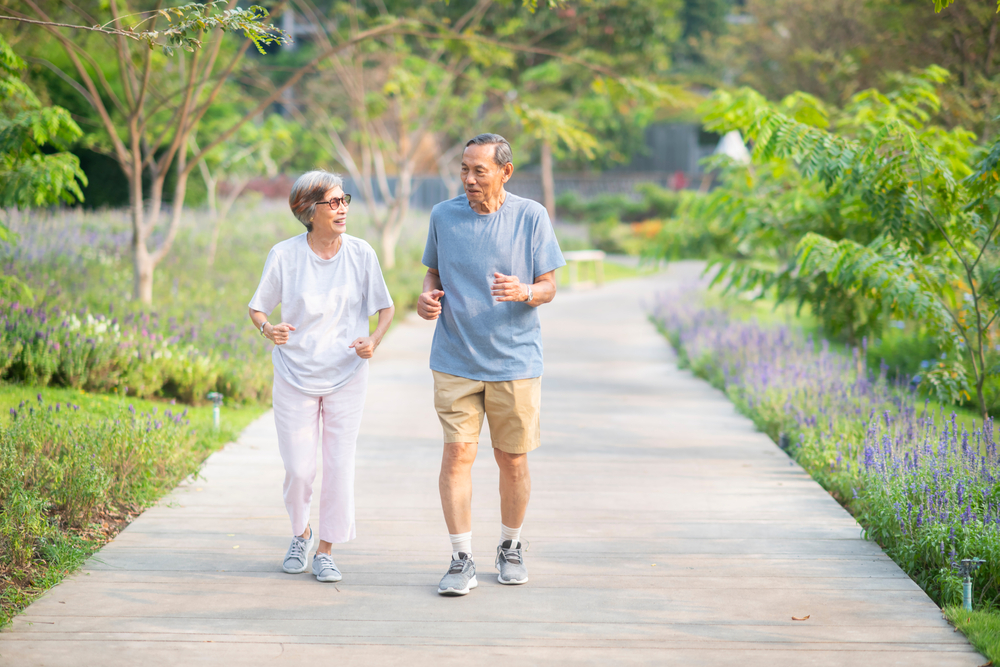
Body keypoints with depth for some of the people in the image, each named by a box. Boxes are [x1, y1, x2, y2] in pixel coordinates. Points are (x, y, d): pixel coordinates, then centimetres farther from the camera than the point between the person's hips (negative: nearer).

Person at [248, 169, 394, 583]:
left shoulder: (361, 254, -5)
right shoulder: (284, 255, -7)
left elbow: (386, 308, 6)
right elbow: (257, 308, 3)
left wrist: (374, 341, -13)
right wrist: (268, 329, -20)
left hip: (346, 376, 1)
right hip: (295, 375, 0)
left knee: (340, 466, -2)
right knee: (298, 468, 0)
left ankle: (325, 552, 13)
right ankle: (301, 534, 29)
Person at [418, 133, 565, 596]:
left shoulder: (531, 217, -4)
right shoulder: (443, 216, 2)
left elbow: (549, 287, 0)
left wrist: (524, 292, -23)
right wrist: (427, 297, -7)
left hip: (514, 360, -1)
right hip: (455, 361, 1)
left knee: (513, 461, 6)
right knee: (457, 453, -8)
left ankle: (510, 548, 27)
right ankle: (462, 561, -3)